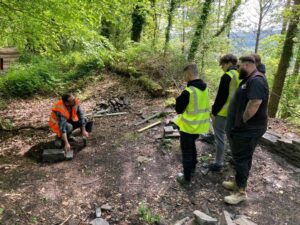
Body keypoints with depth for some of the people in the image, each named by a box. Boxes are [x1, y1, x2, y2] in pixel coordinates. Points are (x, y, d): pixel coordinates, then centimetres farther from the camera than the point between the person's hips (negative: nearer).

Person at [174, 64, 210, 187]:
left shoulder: (188, 91, -24)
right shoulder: (204, 88, 1)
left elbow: (178, 109, -14)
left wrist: (180, 99, 2)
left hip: (189, 126, -8)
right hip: (200, 125, 8)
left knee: (186, 151, 6)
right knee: (192, 146, 27)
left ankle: (186, 179, 17)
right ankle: (192, 168, 45)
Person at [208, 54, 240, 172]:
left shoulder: (227, 76, -16)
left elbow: (221, 97, -18)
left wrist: (214, 112, -10)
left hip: (222, 113, -8)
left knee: (219, 138, 0)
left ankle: (218, 163, 8)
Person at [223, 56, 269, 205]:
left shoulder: (257, 80, -20)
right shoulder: (249, 79, 14)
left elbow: (255, 104, -30)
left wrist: (242, 122, -19)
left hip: (248, 130, -10)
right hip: (243, 128, 10)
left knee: (241, 159, 0)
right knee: (240, 157, 19)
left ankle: (241, 192, 13)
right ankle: (238, 183, 34)